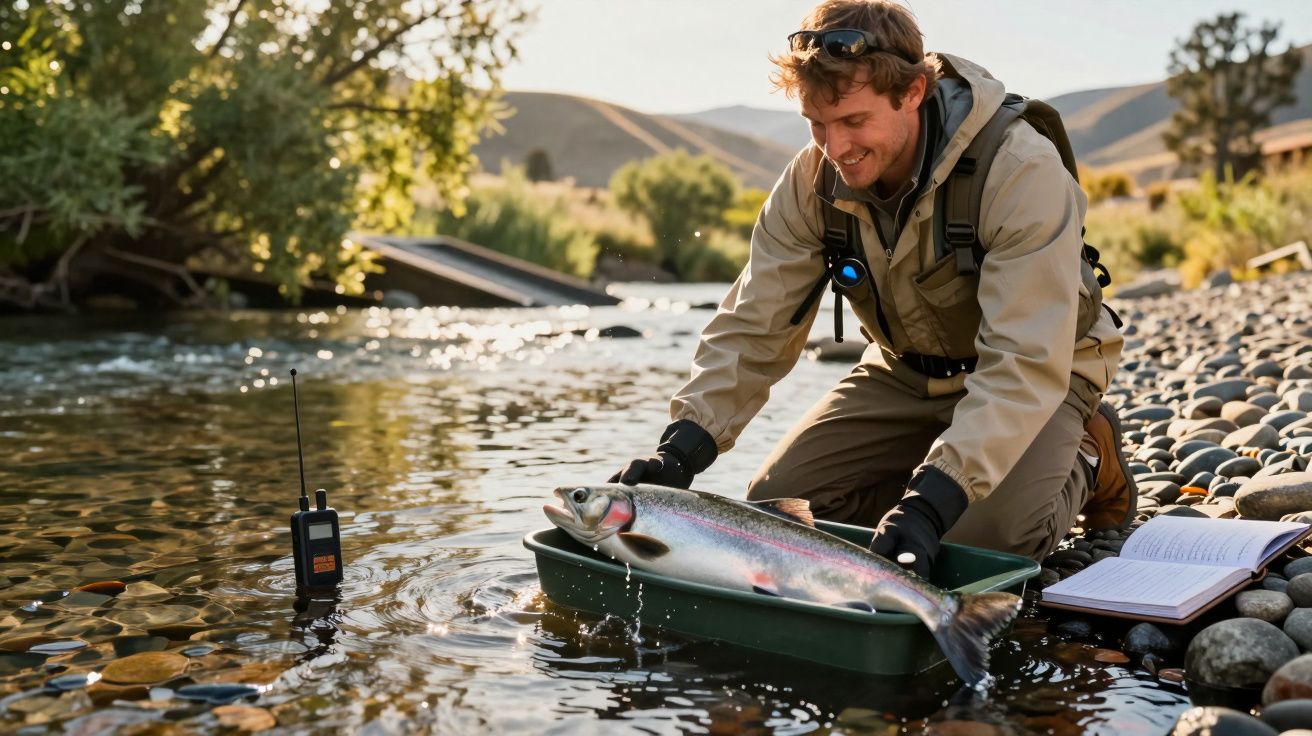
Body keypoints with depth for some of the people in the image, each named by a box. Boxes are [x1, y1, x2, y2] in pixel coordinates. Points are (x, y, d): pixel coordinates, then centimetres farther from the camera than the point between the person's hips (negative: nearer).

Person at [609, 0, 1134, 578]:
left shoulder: (1023, 173, -32)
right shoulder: (813, 179, -16)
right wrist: (681, 450, -28)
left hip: (1035, 374, -4)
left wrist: (932, 501, -47)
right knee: (776, 501, -10)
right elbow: (753, 330, -13)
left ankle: (1084, 461, 5)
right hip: (906, 372, 5)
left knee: (987, 532, -29)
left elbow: (1025, 366, -36)